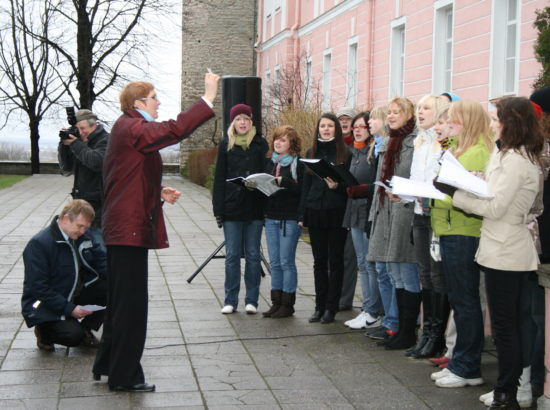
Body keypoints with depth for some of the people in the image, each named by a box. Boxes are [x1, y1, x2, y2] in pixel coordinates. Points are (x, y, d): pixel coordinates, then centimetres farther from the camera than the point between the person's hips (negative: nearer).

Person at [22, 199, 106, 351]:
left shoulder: (82, 238, 3)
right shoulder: (38, 244, -19)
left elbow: (102, 261, 6)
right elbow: (39, 288, -22)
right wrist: (69, 309, -27)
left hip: (75, 296, 7)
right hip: (46, 305, -7)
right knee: (74, 336, -29)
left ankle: (86, 329, 2)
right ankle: (44, 331, 3)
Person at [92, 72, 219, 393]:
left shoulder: (129, 128, 18)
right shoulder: (132, 129, -14)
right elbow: (174, 130, -30)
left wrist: (159, 194, 13)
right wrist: (208, 98, -26)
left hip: (123, 226, 11)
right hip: (130, 227, -11)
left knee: (121, 301, 18)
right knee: (132, 303, -4)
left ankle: (109, 365, 28)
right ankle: (124, 376, 4)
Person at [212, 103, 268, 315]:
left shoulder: (260, 144, 5)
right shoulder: (226, 145, 6)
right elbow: (220, 178, 5)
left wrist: (258, 186, -15)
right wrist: (218, 209, -1)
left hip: (254, 208, 0)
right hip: (232, 208, 0)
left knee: (253, 255, 5)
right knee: (232, 255, 4)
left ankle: (251, 300, 12)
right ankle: (230, 300, 11)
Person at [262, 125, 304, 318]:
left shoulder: (298, 164, -6)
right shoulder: (271, 163, 14)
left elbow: (303, 189, -15)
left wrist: (283, 182, -22)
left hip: (290, 219, -6)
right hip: (271, 216, 6)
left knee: (287, 262, -2)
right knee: (275, 262, 9)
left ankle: (287, 304, 5)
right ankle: (276, 302, 15)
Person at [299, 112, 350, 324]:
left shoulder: (345, 153, -1)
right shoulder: (311, 153, 11)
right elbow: (306, 185, 13)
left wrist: (337, 186, -22)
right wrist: (302, 214, 8)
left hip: (337, 212, -4)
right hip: (315, 211, 4)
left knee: (335, 261, 3)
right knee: (319, 261, 9)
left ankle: (331, 308, 9)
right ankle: (320, 306, 16)